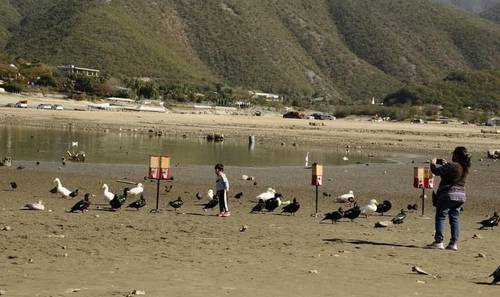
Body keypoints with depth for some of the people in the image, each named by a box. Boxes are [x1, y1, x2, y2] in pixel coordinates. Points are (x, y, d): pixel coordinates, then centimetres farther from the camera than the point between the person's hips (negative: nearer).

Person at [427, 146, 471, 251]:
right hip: (461, 196, 7)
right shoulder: (465, 167, 7)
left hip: (448, 194, -7)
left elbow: (437, 171, -12)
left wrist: (433, 163, 6)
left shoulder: (452, 166, -17)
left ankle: (439, 242, -2)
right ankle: (454, 243, 7)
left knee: (440, 217, 1)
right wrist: (445, 163, 21)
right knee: (455, 219, 10)